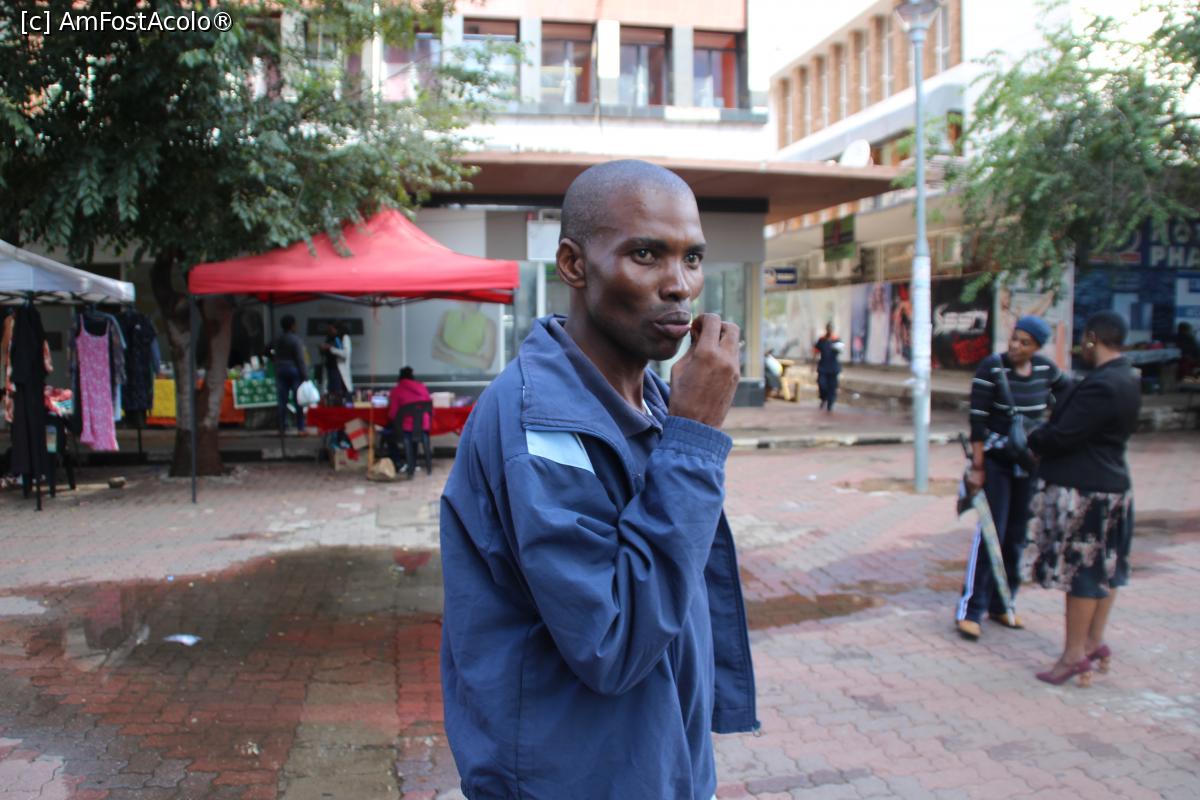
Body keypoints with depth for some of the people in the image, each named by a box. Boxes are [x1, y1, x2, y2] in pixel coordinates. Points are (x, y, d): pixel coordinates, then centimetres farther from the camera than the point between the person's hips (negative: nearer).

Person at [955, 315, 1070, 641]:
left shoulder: (1045, 368, 2)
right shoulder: (992, 367, -13)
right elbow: (977, 420, -14)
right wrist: (977, 467, -17)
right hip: (996, 461, -5)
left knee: (1017, 536, 10)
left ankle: (1000, 604, 22)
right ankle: (970, 610, -3)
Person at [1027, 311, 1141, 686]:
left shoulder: (1101, 385, -24)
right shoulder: (1128, 379, 9)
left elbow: (1063, 436, -24)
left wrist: (1033, 439, -5)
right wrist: (1047, 433, 6)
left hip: (1082, 489, -10)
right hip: (1112, 485, 10)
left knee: (1081, 571, 0)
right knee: (1104, 567, 17)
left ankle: (1074, 654, 10)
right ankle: (1094, 642, 29)